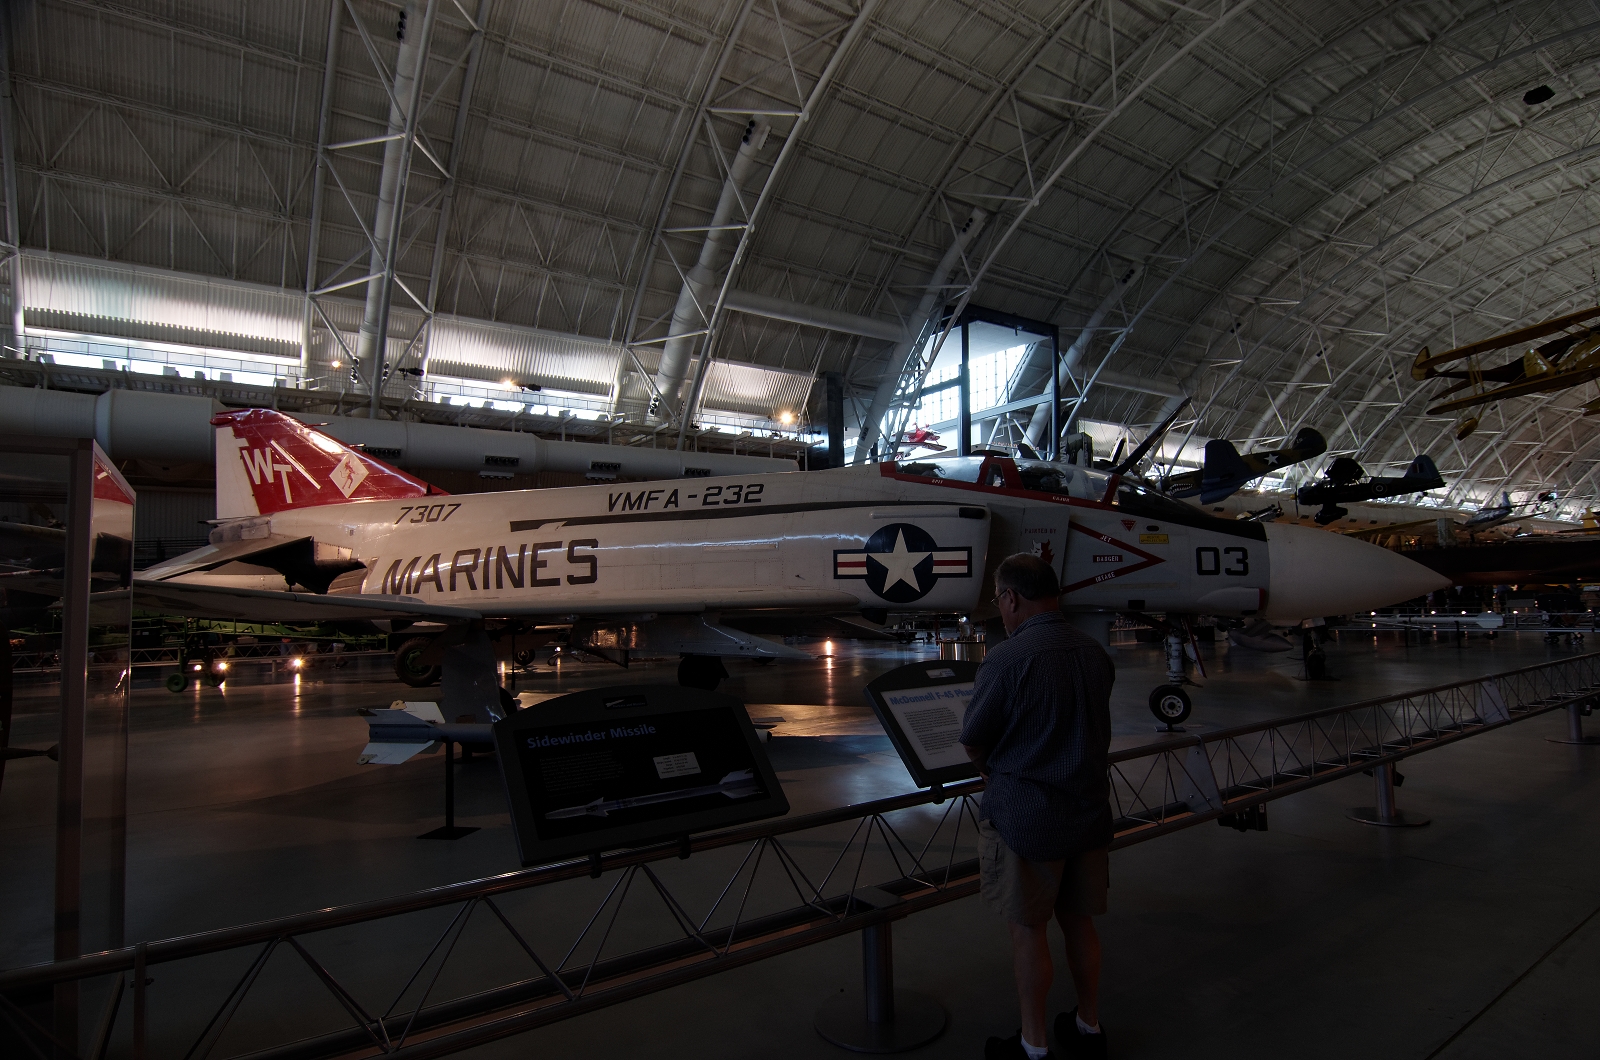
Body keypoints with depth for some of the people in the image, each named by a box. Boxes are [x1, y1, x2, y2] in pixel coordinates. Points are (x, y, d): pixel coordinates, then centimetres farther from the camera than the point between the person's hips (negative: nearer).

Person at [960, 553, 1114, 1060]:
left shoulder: (1007, 658, -22)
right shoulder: (1095, 654, -1)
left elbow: (973, 741, -12)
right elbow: (1098, 733, 10)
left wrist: (992, 770, 11)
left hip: (1025, 816, -6)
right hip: (1089, 809, 6)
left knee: (1028, 929, 11)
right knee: (1079, 921, 21)